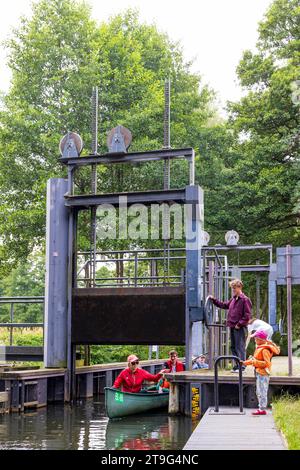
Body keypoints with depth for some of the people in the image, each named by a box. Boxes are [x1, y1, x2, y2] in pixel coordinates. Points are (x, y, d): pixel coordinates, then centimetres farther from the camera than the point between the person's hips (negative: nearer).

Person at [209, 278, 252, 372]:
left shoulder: (244, 299, -10)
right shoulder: (233, 299, 15)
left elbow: (247, 315, -13)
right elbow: (224, 305, 27)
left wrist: (239, 324, -15)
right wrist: (214, 300, 21)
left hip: (239, 328, -9)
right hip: (232, 327, 9)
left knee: (240, 347, -6)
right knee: (233, 347, 13)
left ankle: (241, 367, -1)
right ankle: (237, 366, 21)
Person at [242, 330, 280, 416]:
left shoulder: (265, 350, -19)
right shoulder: (259, 348, 12)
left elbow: (266, 363, -24)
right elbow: (257, 359, 22)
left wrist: (255, 362, -23)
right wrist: (246, 362, 15)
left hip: (263, 373, -11)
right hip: (259, 373, 11)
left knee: (262, 392, -5)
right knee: (259, 392, 17)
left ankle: (262, 409, 0)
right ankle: (261, 408, 25)